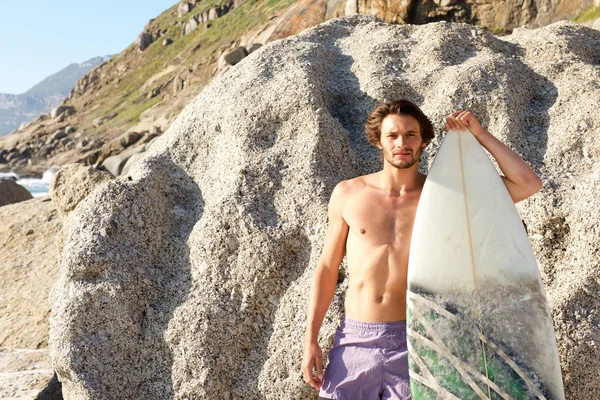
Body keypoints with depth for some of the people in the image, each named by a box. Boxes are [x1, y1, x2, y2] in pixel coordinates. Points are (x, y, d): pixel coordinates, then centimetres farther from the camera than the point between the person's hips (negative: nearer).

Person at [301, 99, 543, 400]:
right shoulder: (347, 194, 1)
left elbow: (529, 184, -5)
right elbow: (328, 268, 6)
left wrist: (479, 134, -7)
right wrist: (310, 339, 2)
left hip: (412, 339, -1)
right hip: (354, 339, 1)